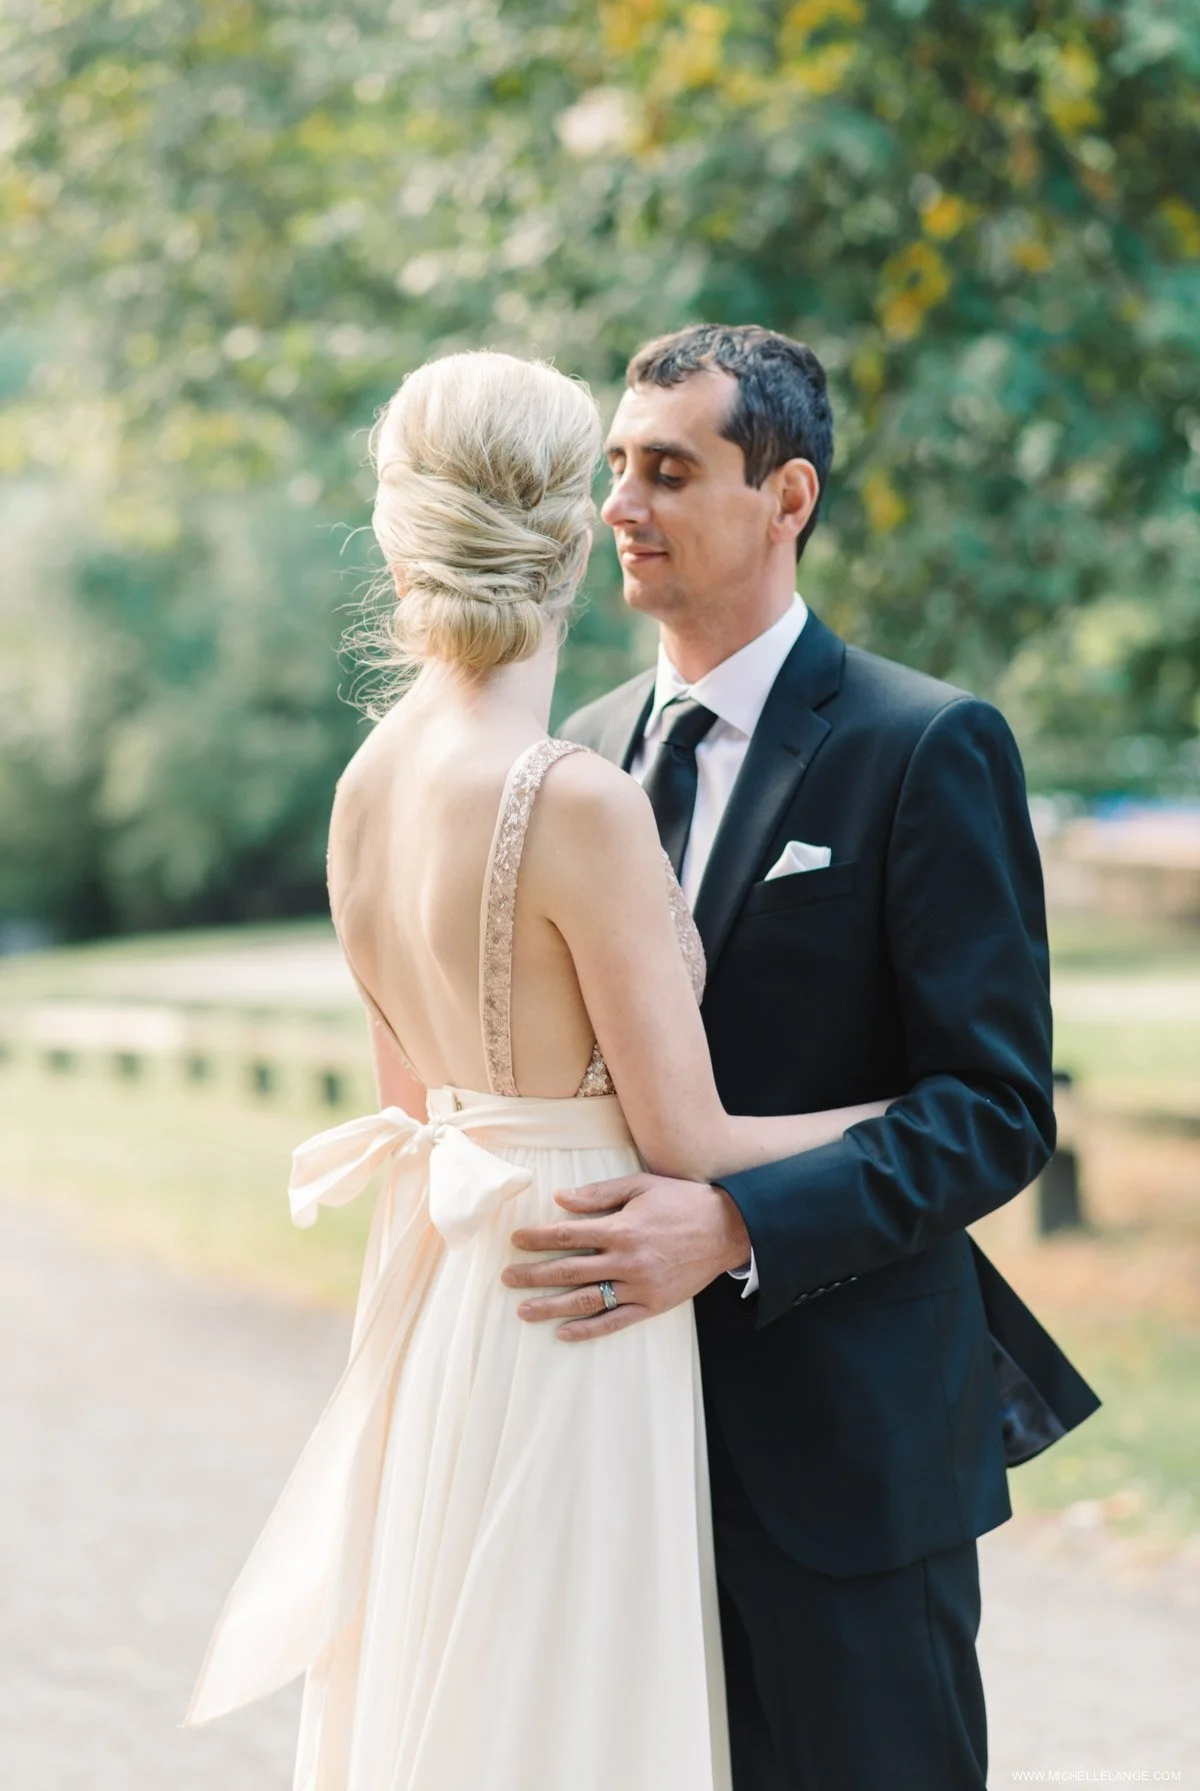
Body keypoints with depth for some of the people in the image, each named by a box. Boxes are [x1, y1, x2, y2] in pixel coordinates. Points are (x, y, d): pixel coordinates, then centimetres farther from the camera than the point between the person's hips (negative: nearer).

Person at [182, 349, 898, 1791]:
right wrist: (913, 1109, -1)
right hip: (569, 1336, -8)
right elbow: (687, 1142, -14)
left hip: (437, 1298, 8)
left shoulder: (368, 781, 3)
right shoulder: (581, 804, -20)